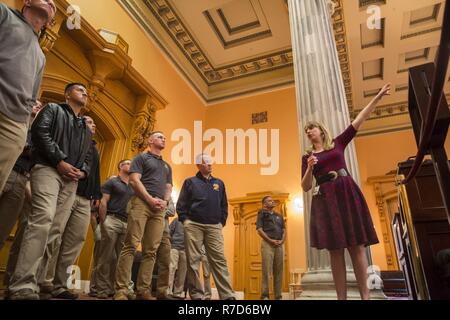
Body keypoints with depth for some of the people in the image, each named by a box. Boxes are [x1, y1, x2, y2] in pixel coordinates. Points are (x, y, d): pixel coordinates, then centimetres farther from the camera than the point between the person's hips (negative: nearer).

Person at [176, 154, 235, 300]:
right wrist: (185, 221, -4)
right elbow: (181, 204, 5)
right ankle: (196, 295, 8)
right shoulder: (190, 182, 8)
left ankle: (228, 295, -3)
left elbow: (224, 205, 18)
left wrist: (222, 222, 9)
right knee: (193, 261, 0)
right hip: (193, 226, -2)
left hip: (214, 227, 2)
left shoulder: (219, 183, 17)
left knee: (219, 261, -3)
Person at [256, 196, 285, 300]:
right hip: (267, 243, -5)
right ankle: (264, 295, -6)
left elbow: (284, 230, 18)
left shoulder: (279, 216, 25)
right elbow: (259, 229, -3)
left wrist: (282, 240, -2)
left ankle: (278, 296, 9)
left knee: (279, 271, 4)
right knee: (267, 270, -9)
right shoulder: (262, 214, 9)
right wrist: (270, 240, -12)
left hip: (279, 244, 5)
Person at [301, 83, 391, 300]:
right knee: (335, 251, -1)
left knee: (356, 246, -2)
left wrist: (377, 97, 6)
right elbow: (305, 187, 7)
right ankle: (341, 297, 3)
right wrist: (310, 169, -10)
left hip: (347, 194, 0)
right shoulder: (307, 157, 12)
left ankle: (365, 295, 1)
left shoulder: (338, 143, 14)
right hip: (325, 200, 0)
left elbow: (359, 120, 9)